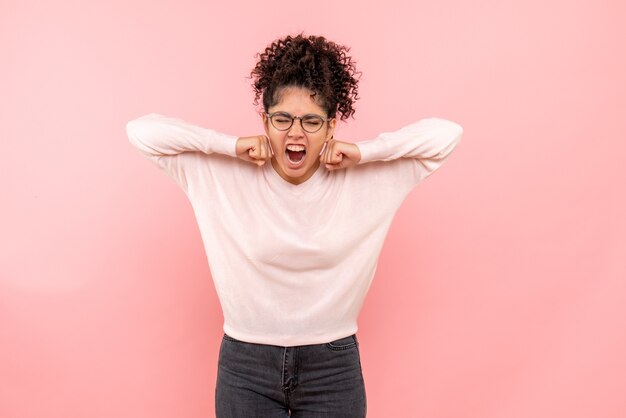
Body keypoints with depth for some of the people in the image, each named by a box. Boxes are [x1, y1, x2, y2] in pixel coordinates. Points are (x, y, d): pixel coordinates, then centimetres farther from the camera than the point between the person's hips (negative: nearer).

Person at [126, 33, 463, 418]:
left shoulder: (367, 181, -9)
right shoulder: (221, 176, -9)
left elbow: (447, 134, -10)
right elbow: (142, 130, -10)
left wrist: (362, 151, -17)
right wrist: (231, 145, -16)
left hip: (334, 367, 1)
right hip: (246, 366, 0)